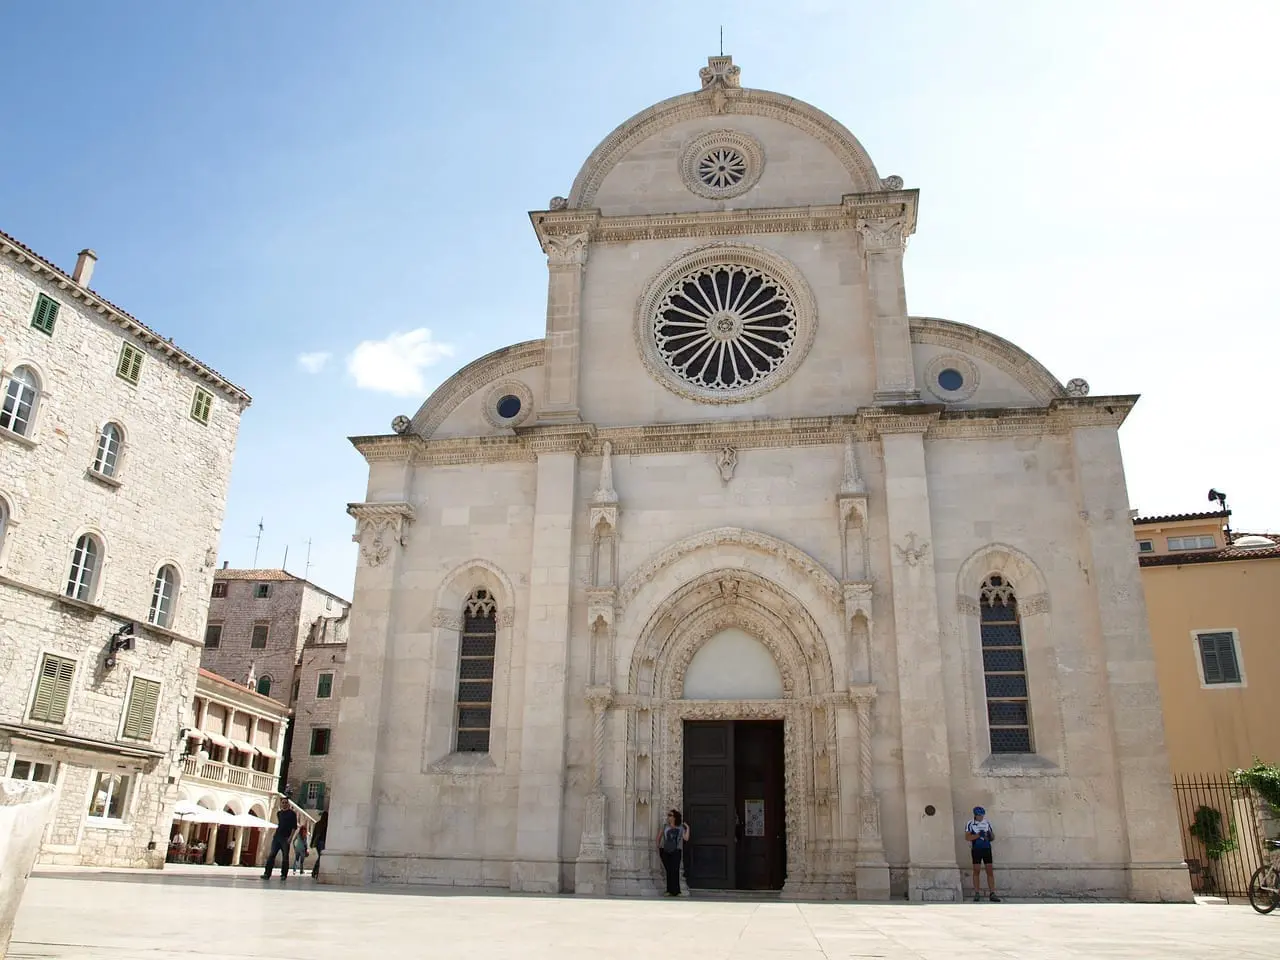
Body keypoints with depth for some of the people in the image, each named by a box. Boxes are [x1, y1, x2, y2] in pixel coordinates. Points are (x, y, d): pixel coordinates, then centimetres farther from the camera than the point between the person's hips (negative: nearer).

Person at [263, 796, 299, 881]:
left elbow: (294, 827, -5)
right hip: (277, 836, 5)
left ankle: (284, 875, 3)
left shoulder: (292, 814, 0)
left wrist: (290, 837, -12)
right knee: (272, 855, -3)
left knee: (285, 857, -2)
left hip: (285, 838, -5)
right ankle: (267, 874, -3)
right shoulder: (279, 813, 14)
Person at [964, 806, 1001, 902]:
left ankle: (992, 894, 2)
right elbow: (967, 837, -9)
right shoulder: (970, 824, 0)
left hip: (987, 849, 3)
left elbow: (993, 837, 15)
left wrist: (990, 836, -9)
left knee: (990, 871, 0)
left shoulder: (987, 823, 11)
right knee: (976, 871, -1)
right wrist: (978, 835, -20)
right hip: (976, 849, -3)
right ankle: (977, 894, 5)